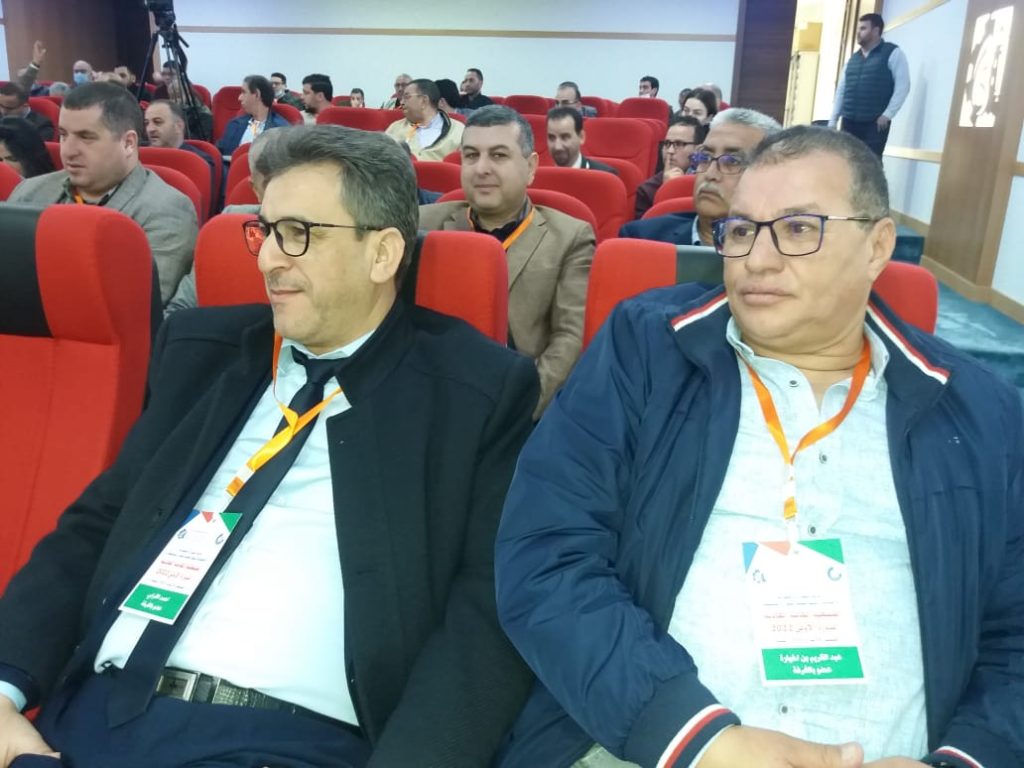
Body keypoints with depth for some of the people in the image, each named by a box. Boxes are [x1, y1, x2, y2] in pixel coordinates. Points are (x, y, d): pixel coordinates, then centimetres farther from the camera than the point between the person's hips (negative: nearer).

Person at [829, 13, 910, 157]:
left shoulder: (893, 53, 2)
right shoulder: (853, 59, 20)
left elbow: (902, 86, -6)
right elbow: (841, 91, 20)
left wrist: (887, 114, -15)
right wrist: (832, 121, 13)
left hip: (875, 124, -5)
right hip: (849, 123, 6)